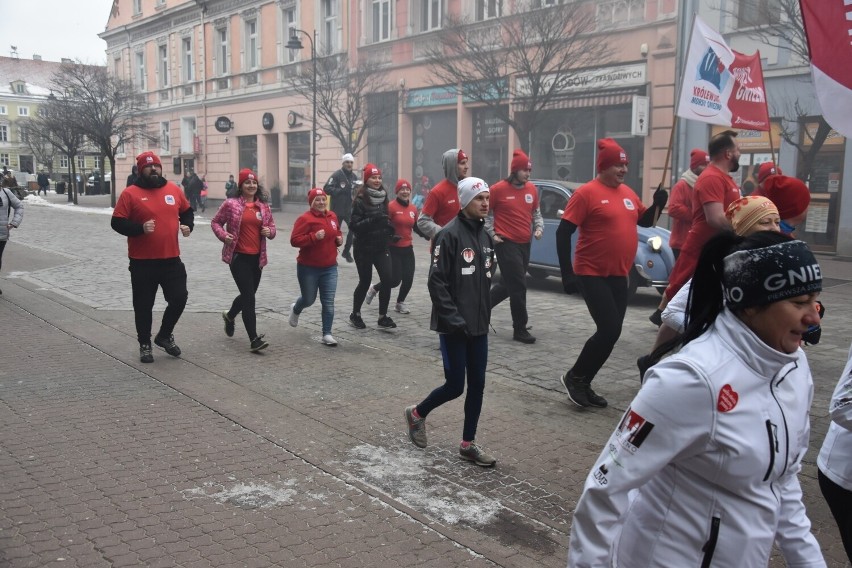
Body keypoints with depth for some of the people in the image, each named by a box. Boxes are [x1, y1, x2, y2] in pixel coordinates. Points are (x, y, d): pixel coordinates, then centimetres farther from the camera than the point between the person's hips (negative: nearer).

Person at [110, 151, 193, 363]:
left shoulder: (174, 189, 6)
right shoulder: (130, 193, -6)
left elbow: (187, 211, 20)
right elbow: (117, 222, -8)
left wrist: (188, 225, 1)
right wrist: (140, 228, -23)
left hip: (171, 259, 3)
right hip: (142, 262, -3)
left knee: (179, 299, 4)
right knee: (143, 306, 6)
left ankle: (165, 335, 27)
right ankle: (145, 344, 24)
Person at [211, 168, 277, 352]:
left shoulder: (263, 206, 7)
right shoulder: (231, 204, -6)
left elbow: (271, 224, 17)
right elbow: (215, 222, 3)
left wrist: (270, 231, -6)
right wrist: (223, 235, -15)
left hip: (257, 257, 5)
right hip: (239, 256, -5)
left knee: (248, 294, 19)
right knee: (249, 297, -9)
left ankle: (230, 315, 51)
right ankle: (254, 339, -6)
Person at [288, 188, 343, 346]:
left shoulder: (332, 216, 6)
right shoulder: (305, 218, -14)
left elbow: (337, 232, 24)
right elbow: (294, 240, -20)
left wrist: (339, 238, 2)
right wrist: (314, 237, -29)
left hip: (330, 268, 4)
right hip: (308, 268, -4)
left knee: (328, 302, -2)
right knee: (309, 299, 11)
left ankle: (327, 334, 6)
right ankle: (295, 310, 47)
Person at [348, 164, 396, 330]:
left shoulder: (383, 198, 7)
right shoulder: (360, 200, -11)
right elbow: (354, 226, -17)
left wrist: (390, 230, 2)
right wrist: (372, 220, -28)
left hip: (381, 247, 5)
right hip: (364, 248, -5)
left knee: (387, 278, -7)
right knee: (365, 282, 4)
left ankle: (383, 317, 5)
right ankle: (355, 315, 25)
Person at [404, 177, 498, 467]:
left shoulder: (485, 236, 9)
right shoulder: (449, 235, -14)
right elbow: (436, 282, -16)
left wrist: (485, 310, 8)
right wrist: (453, 319, -18)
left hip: (478, 325, 7)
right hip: (453, 327, -7)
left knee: (477, 384, 9)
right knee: (455, 385, 0)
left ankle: (468, 443, 21)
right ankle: (417, 413, 27)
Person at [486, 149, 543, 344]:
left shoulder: (532, 189, 7)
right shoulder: (498, 189, -9)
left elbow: (536, 212, 20)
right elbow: (485, 213, 0)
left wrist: (539, 227, 3)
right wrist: (492, 234, -7)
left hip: (525, 244, 7)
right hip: (507, 243, -7)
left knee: (509, 284, 15)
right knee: (518, 286, -7)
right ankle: (520, 329, 3)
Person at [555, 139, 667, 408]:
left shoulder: (628, 193, 9)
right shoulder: (586, 193, -12)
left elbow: (645, 221, 23)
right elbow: (563, 233, -13)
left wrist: (658, 204, 2)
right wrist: (567, 273, -16)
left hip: (619, 276, 8)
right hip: (592, 275, -8)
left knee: (611, 332, 9)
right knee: (609, 330, -13)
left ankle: (584, 384, 22)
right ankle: (574, 376, 7)